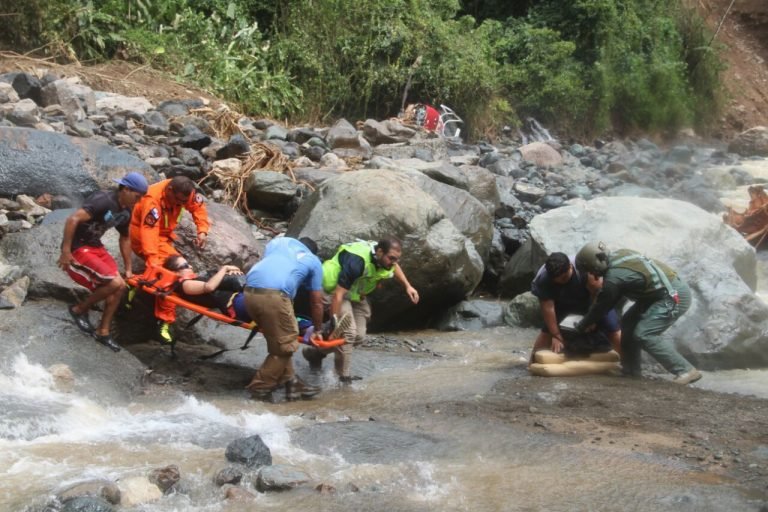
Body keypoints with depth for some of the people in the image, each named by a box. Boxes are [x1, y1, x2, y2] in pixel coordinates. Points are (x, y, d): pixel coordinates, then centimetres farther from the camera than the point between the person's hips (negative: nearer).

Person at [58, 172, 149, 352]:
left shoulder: (125, 212, 4)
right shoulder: (103, 200, -24)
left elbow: (125, 238, 19)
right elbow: (73, 219, -31)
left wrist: (128, 269, 19)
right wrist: (65, 251, -30)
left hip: (96, 246, 9)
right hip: (78, 248, -9)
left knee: (120, 287, 1)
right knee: (114, 283, -18)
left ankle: (103, 332, 14)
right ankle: (79, 310, 4)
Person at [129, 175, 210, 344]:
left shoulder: (183, 192, -17)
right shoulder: (152, 200, -36)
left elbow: (199, 206, -2)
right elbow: (149, 232, -44)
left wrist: (202, 231, -17)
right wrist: (153, 261, -53)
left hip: (164, 233, 8)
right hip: (142, 234, -8)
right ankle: (165, 320, -18)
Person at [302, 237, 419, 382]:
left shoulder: (385, 257, -15)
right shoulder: (357, 261, -39)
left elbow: (394, 267, 13)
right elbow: (338, 294, -37)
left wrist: (407, 286, 0)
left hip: (357, 294, 8)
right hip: (335, 290, -8)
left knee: (359, 335, 5)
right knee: (347, 333, -20)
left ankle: (315, 352, 19)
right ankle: (344, 377, -7)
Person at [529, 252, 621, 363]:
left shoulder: (586, 270, -42)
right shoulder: (542, 279, -34)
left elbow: (598, 294, -28)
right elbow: (548, 308, -31)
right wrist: (556, 336, -28)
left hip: (588, 300, -1)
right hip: (561, 303, 2)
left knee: (613, 330, -10)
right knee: (547, 330, -8)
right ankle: (533, 361, 7)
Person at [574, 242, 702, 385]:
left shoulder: (613, 279, -21)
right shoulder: (619, 255, 6)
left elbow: (601, 306, -6)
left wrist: (581, 327, 10)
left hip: (673, 296, -10)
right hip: (666, 292, 10)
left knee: (644, 335, -16)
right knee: (629, 322, 11)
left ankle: (687, 371, -11)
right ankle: (631, 371, 18)